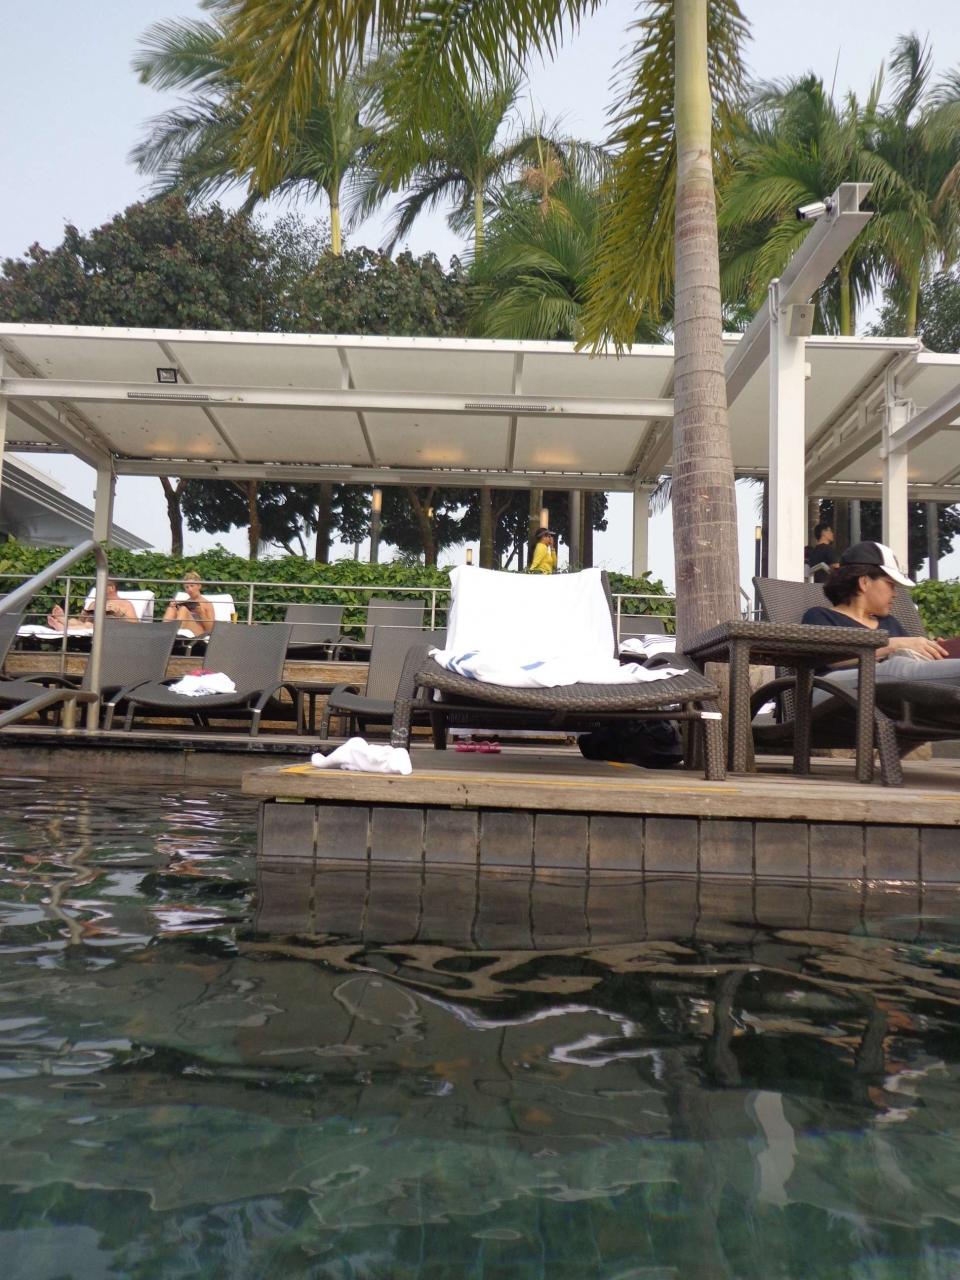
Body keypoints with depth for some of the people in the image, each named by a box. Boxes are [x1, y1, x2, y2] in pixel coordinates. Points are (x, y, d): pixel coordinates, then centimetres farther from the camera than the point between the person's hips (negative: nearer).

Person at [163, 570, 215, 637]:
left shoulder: (207, 604, 13)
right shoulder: (183, 603, 25)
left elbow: (209, 628, 5)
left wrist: (201, 613, -8)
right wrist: (174, 608, 2)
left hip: (198, 633, -4)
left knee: (183, 609, -25)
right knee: (171, 608, -16)